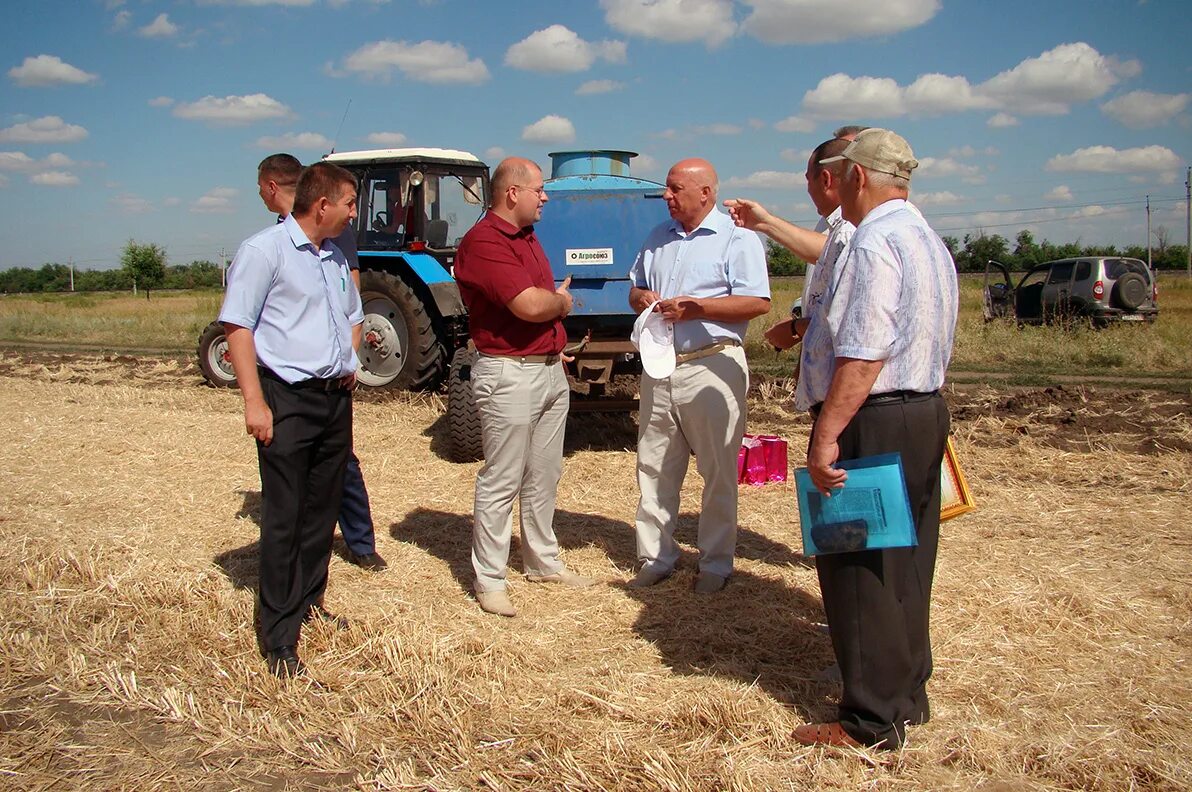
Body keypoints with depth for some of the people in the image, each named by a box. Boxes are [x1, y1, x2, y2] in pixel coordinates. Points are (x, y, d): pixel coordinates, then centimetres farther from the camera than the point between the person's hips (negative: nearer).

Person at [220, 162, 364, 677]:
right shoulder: (264, 250, -8)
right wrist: (254, 402, -18)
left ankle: (309, 605, 30)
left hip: (336, 398, 8)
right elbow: (237, 327, -12)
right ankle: (279, 641, 1)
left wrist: (350, 362, 13)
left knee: (322, 510, 14)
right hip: (288, 399, -7)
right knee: (284, 518, -5)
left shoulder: (336, 256, 16)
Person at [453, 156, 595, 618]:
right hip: (509, 375, -9)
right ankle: (489, 580, 9)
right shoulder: (483, 242, -16)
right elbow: (530, 305, -24)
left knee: (544, 476, 17)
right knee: (501, 482, -1)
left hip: (550, 369, 9)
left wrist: (554, 310, 2)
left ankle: (543, 562, 30)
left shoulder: (527, 237, 16)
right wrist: (562, 301, -4)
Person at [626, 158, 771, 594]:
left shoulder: (737, 237, -5)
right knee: (653, 469, 9)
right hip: (659, 366, 6)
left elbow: (758, 302, -14)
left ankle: (716, 564, 14)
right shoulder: (658, 238, 16)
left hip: (713, 366, -6)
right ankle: (655, 558, 21)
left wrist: (696, 307, -19)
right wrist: (641, 298, 0)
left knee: (719, 473, 2)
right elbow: (635, 289, 25)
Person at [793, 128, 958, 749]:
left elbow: (863, 355, -25)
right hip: (925, 412, 10)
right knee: (903, 562, 17)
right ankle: (907, 694, 30)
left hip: (873, 423, -10)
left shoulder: (875, 243, -17)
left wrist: (827, 436, -24)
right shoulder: (929, 241, 16)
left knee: (857, 566, -1)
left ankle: (872, 721, 10)